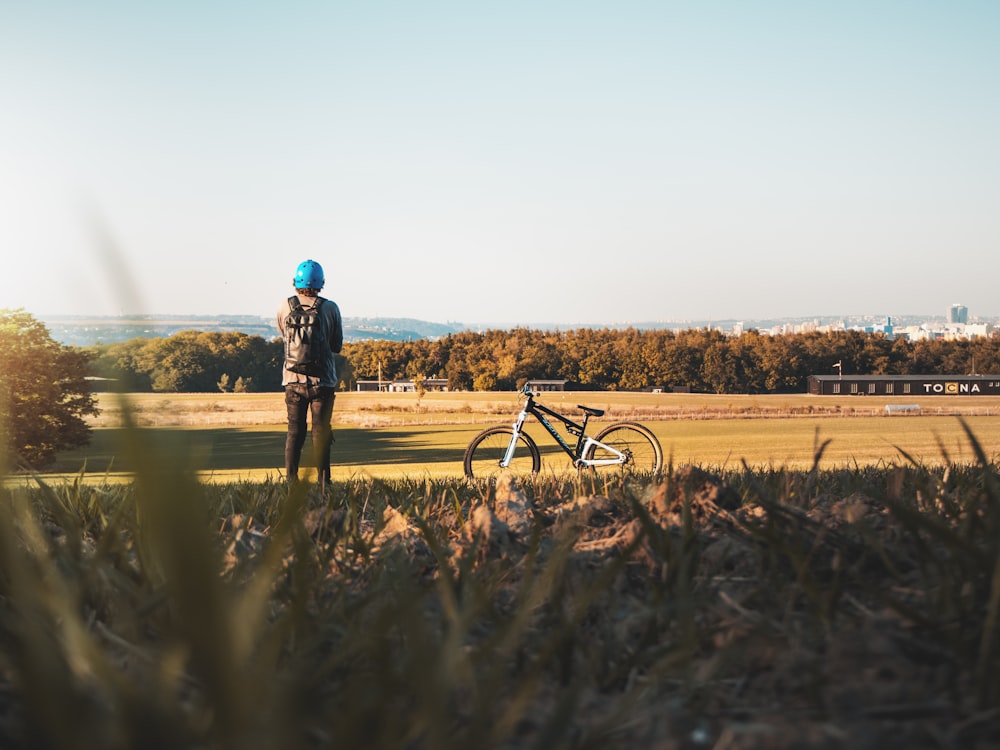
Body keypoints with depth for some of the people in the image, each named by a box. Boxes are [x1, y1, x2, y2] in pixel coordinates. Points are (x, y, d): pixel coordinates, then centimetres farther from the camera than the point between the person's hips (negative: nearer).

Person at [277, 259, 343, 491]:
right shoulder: (330, 308, -4)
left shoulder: (285, 307, 0)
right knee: (321, 432, 3)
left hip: (293, 379, 2)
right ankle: (322, 482, 0)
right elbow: (337, 346, 5)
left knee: (294, 431, 8)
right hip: (322, 380, -1)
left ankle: (291, 481, 2)